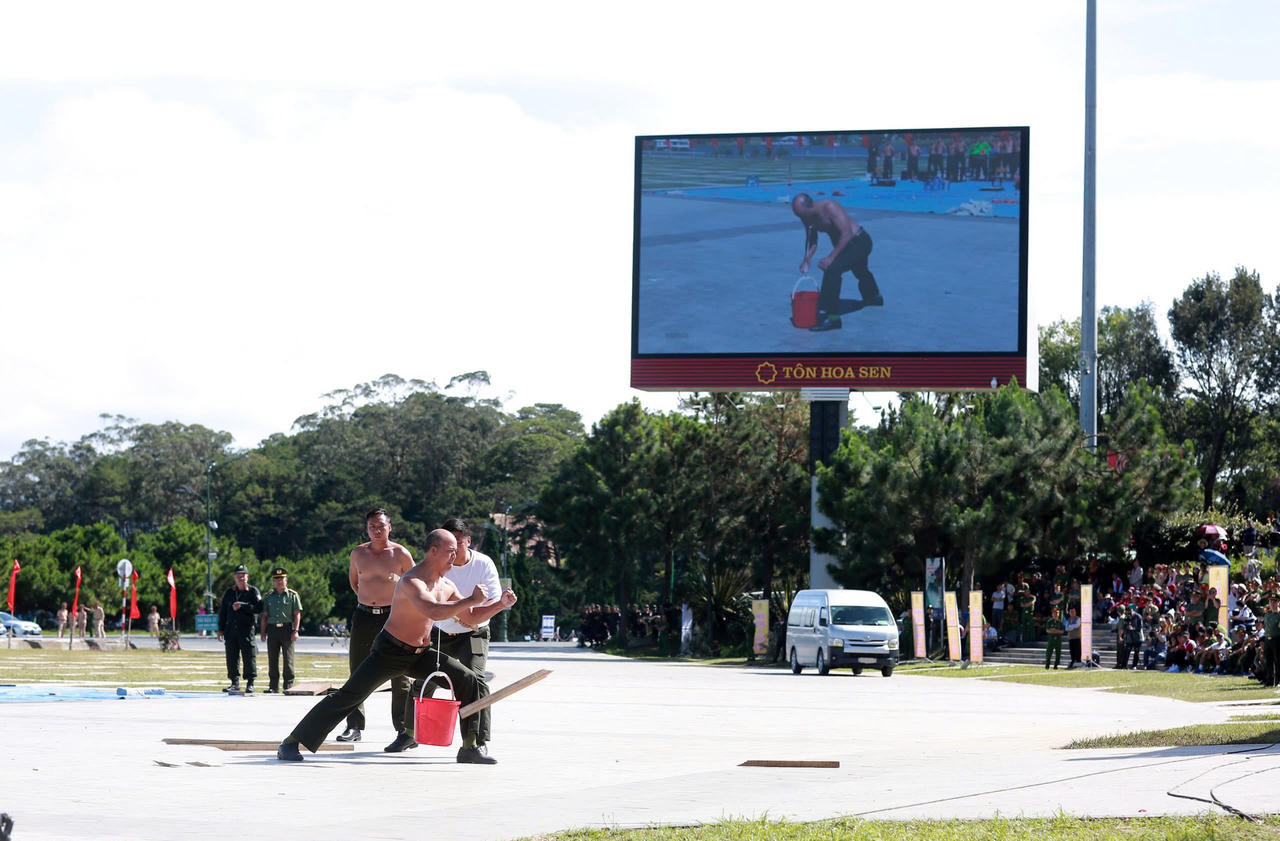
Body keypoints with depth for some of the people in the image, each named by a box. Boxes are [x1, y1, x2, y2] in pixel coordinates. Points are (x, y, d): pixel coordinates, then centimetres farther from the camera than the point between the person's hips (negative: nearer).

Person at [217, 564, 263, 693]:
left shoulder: (253, 591, 4)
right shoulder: (229, 592, 16)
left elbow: (258, 608, -9)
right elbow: (222, 612, 16)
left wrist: (242, 606, -15)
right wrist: (220, 629, 10)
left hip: (246, 629, -4)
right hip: (230, 629, 4)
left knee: (249, 656, -5)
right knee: (232, 657, 3)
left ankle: (250, 683, 2)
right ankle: (234, 683, 10)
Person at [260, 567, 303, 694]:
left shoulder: (293, 595, 5)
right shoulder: (268, 597, 14)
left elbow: (297, 614, 1)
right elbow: (264, 616, 14)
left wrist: (295, 631, -9)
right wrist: (263, 633, 6)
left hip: (287, 628, -3)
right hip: (272, 629, 3)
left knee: (288, 659, -4)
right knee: (272, 660, 3)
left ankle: (289, 685, 0)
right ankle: (273, 686, 8)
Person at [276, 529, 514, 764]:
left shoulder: (446, 586, 6)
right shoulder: (412, 582, -23)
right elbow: (434, 612, -39)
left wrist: (500, 604, 6)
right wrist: (471, 600, -32)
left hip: (421, 653, 8)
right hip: (390, 651, -8)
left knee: (471, 683, -1)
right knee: (348, 696, -15)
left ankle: (470, 749, 6)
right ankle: (290, 744, -9)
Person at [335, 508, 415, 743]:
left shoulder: (401, 554, -3)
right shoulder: (358, 554, 5)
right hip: (364, 617, 3)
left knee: (399, 673, -2)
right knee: (357, 670, 2)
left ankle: (403, 726, 4)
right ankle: (354, 726, 6)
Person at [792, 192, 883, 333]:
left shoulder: (829, 207, -31)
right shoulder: (809, 217, -6)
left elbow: (847, 233, -35)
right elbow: (812, 241, 4)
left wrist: (831, 257, -37)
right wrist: (807, 259, -14)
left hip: (859, 241, -10)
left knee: (832, 269, -30)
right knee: (861, 273, 36)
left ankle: (831, 317, -31)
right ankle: (874, 297, 68)